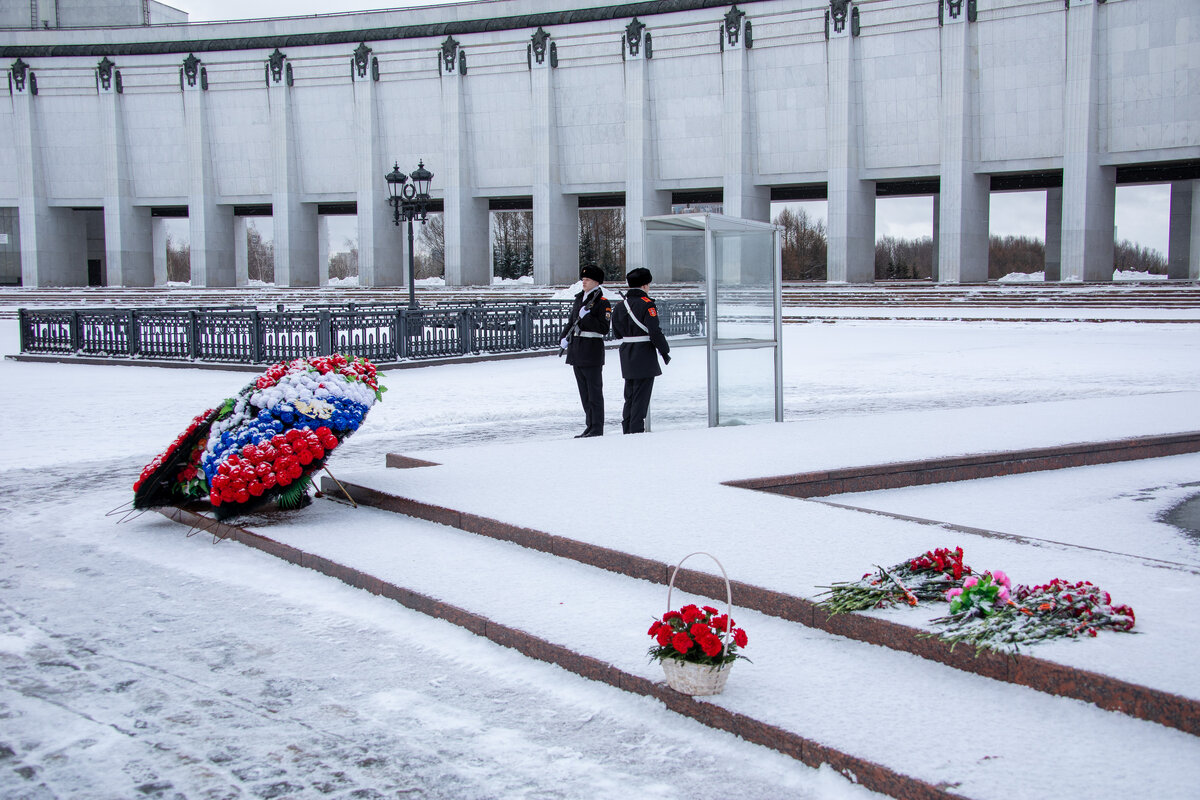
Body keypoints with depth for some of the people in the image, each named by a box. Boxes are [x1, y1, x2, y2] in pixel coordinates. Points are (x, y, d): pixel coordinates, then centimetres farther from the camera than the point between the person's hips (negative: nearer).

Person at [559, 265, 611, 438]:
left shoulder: (602, 302, -8)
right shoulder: (579, 299, 15)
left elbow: (604, 328, -16)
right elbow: (571, 321, 21)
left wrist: (586, 316, -23)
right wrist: (564, 338, 5)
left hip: (592, 350, -8)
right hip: (577, 350, 8)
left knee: (594, 391, -4)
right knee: (584, 391, 12)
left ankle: (597, 429, 0)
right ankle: (590, 426, 19)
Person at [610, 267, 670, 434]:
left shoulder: (620, 306, 8)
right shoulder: (647, 304, -14)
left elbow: (617, 333, 12)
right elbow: (655, 331, -17)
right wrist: (665, 351, -7)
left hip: (627, 358, 7)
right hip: (645, 357, -7)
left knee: (629, 395, 16)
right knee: (641, 395, -2)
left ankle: (627, 430, 20)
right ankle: (637, 431, -1)